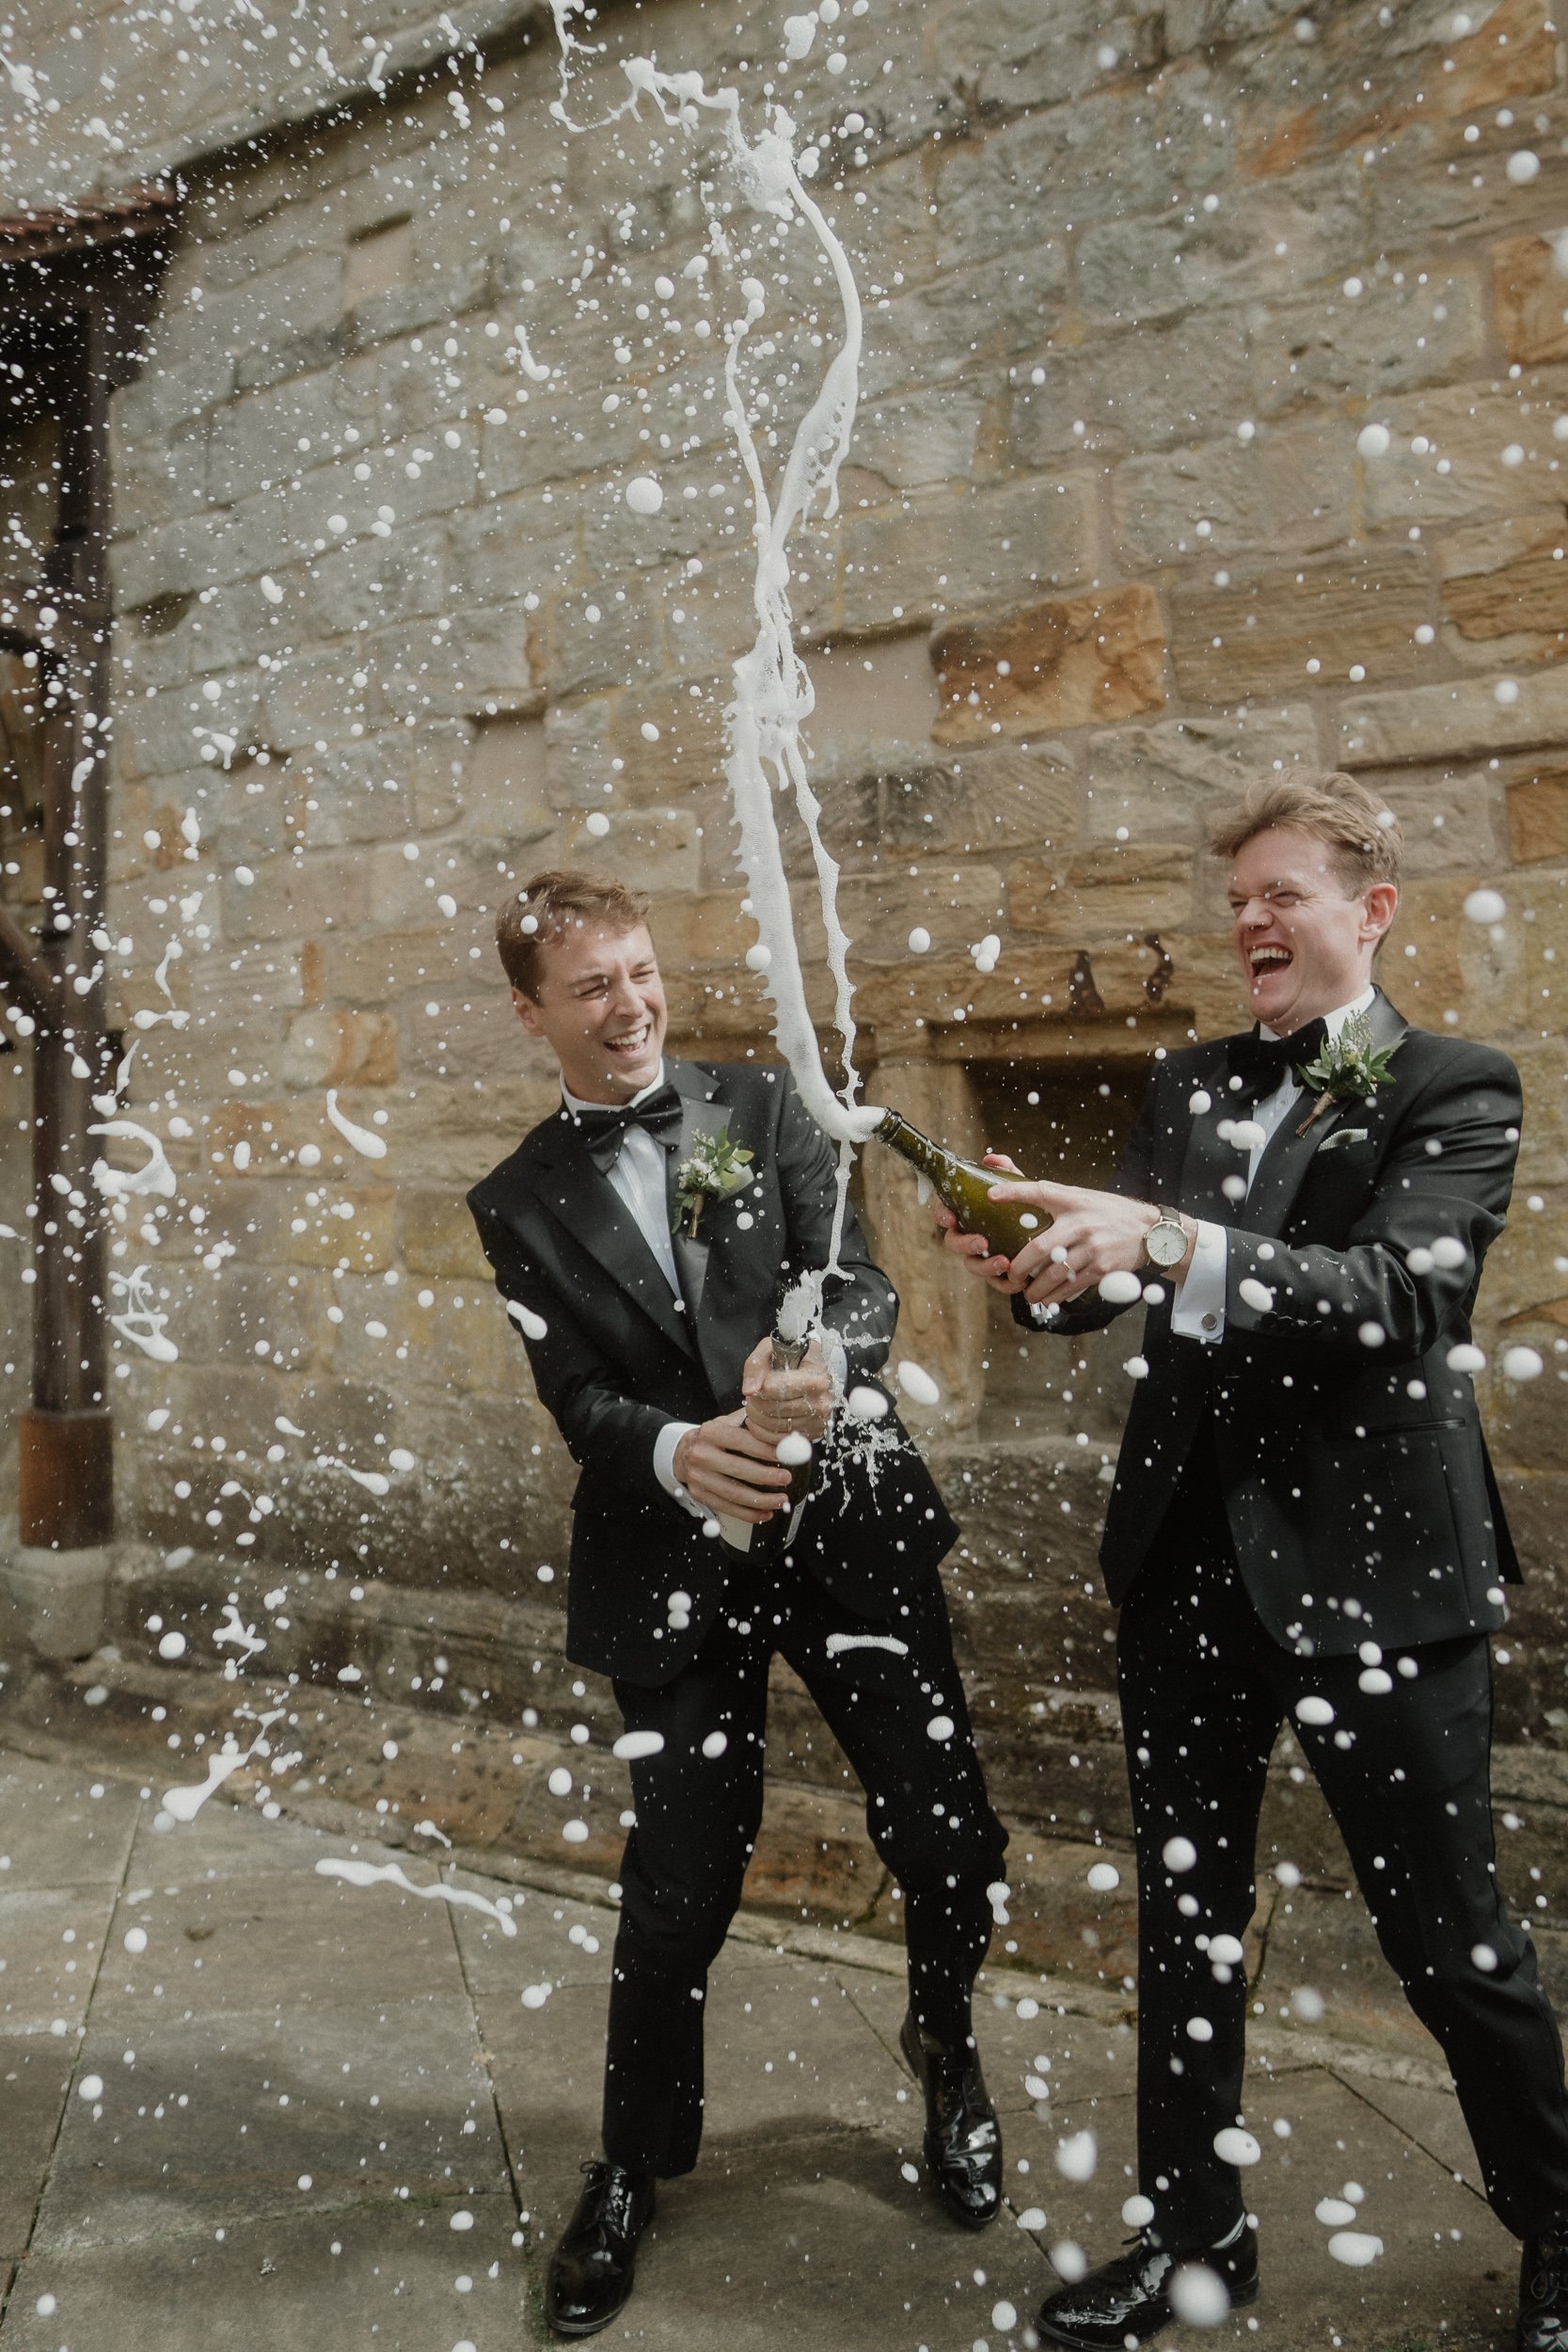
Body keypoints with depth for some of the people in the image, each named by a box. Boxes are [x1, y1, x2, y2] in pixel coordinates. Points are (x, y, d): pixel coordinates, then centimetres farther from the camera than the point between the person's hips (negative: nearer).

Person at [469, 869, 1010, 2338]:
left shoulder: (765, 1107, 6)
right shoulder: (520, 1204, 5)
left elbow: (857, 1281, -3)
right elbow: (580, 1400, -3)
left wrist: (824, 1366, -26)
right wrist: (679, 1453, -25)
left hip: (849, 1517, 1)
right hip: (675, 1560, -1)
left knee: (950, 1841, 3)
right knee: (678, 1880, 3)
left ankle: (945, 2046, 37)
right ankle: (636, 2164, 31)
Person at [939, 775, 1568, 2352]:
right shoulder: (1190, 1086, 10)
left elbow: (1401, 1299, -22)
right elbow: (1122, 1287, 9)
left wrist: (1170, 1243, -34)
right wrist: (1041, 1272, -14)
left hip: (1373, 1569, -5)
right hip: (1188, 1557, 6)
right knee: (1185, 1915, 16)